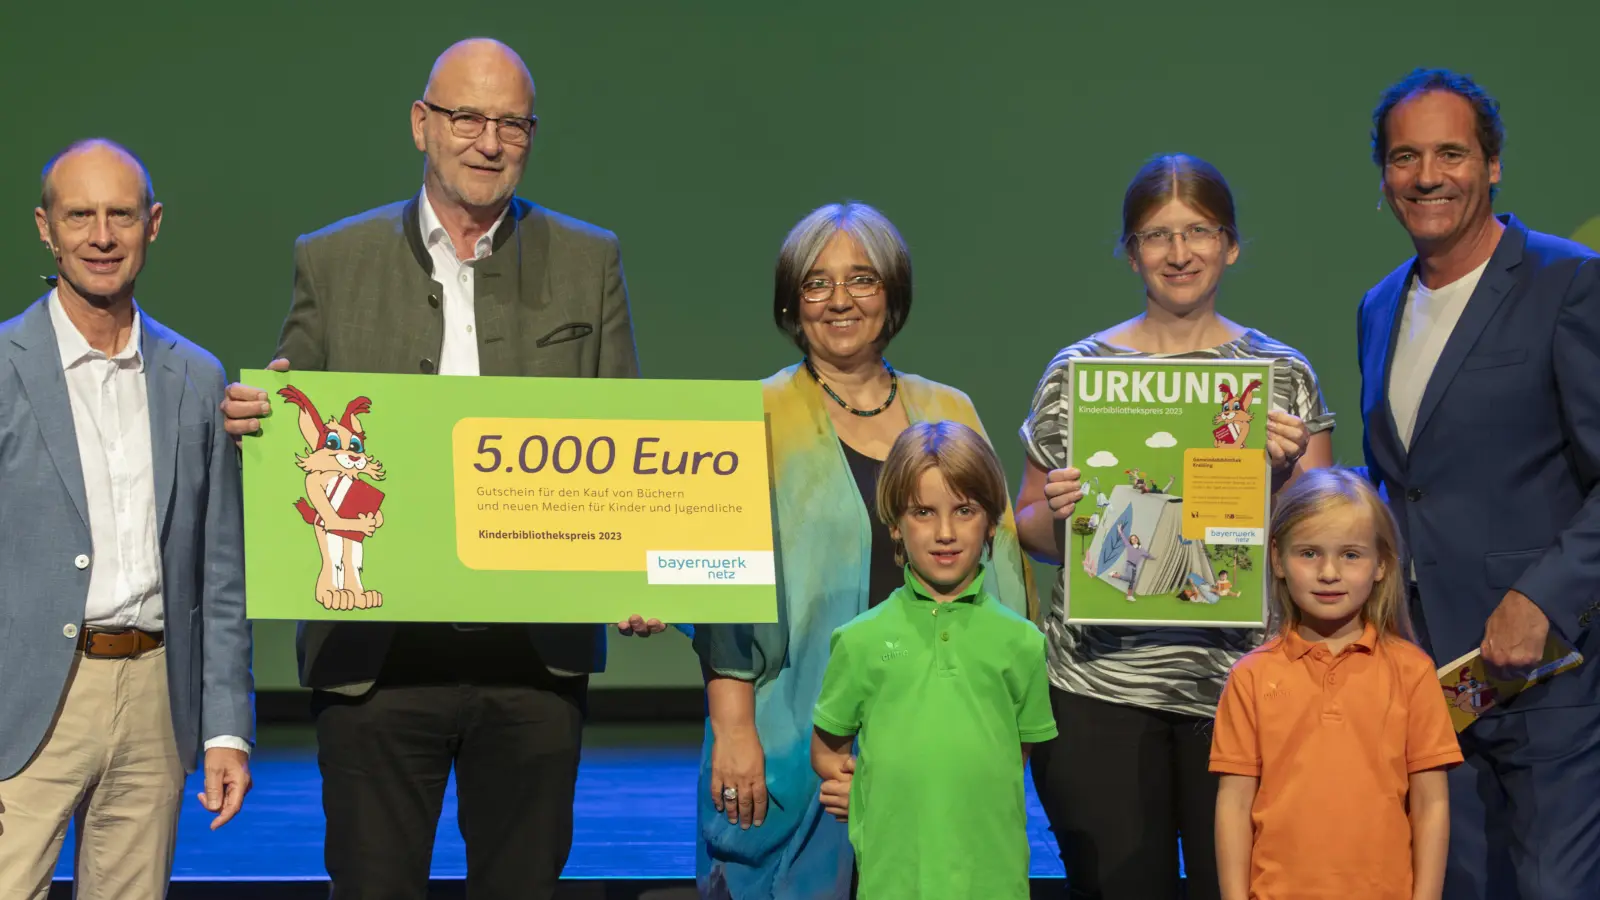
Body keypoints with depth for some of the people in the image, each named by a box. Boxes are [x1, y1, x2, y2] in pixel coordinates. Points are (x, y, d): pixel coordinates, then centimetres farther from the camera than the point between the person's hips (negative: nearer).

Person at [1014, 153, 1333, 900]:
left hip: (1239, 678, 0)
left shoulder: (1283, 374, 7)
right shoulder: (1075, 372, 7)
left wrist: (1287, 471, -10)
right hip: (1100, 688, 0)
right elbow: (1031, 533, 13)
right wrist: (1056, 514, -9)